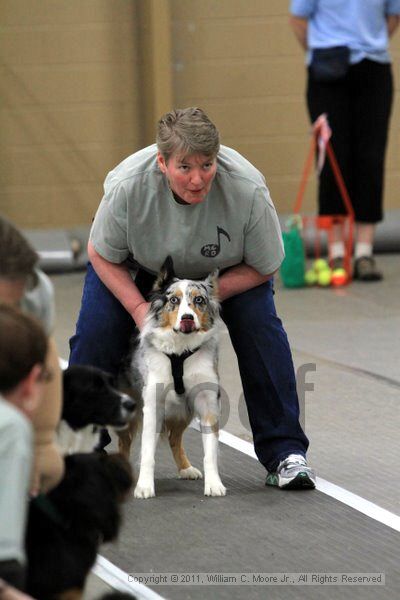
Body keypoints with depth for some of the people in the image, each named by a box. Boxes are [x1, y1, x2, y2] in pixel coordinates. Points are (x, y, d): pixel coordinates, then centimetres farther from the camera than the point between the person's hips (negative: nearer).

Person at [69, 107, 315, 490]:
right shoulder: (127, 185, -37)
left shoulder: (248, 190, -37)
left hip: (227, 271, 0)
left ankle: (284, 454, -12)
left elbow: (264, 267, -21)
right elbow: (102, 255, -18)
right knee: (95, 332, -15)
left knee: (260, 326, -20)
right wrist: (138, 308, -29)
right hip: (139, 265, 0)